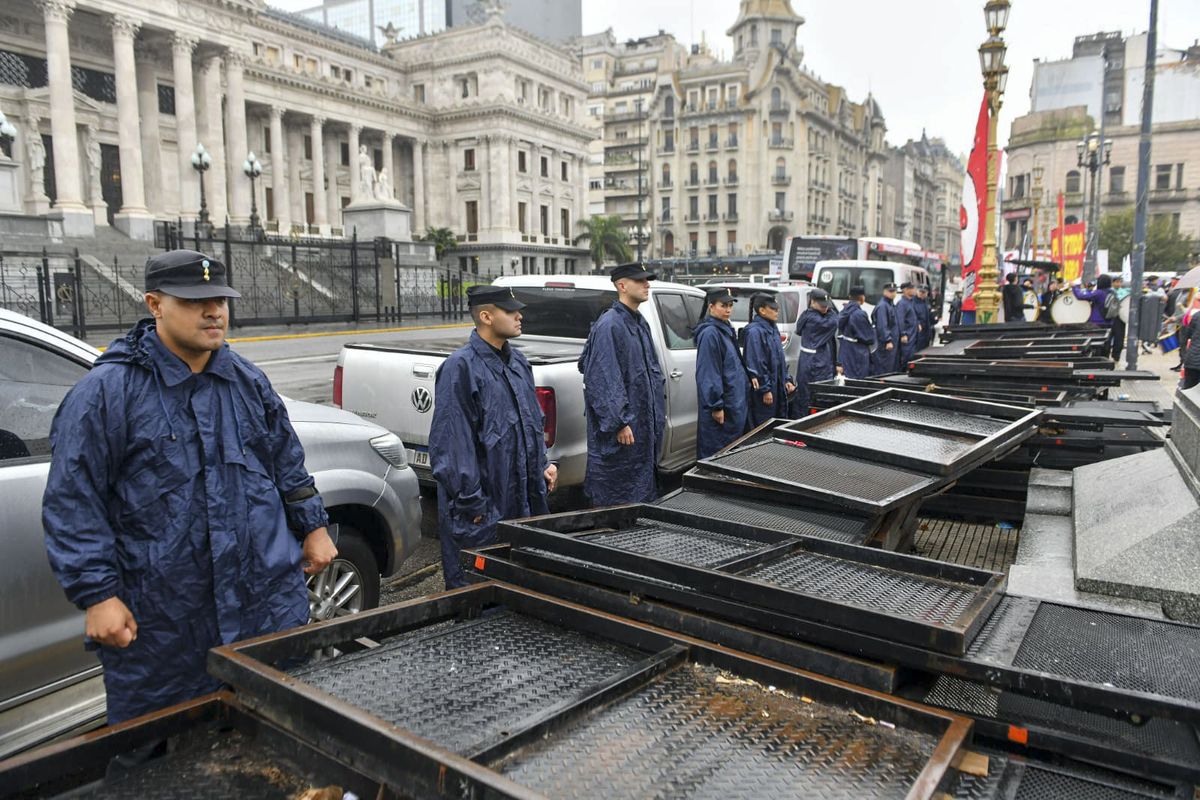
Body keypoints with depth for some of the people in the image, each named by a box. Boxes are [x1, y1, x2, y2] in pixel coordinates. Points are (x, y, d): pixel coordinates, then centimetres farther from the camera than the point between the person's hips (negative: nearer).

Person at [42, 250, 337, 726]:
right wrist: (98, 595, -12)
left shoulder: (249, 382, 8)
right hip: (160, 624, -3)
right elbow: (73, 504, -8)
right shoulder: (106, 393, -8)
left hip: (272, 601, 4)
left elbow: (288, 464, 18)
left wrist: (313, 526, 13)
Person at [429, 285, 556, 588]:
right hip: (483, 508, -8)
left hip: (523, 500, 8)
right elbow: (451, 442, -18)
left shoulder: (517, 361, 12)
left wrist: (542, 464, 14)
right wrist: (472, 503, -18)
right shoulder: (461, 367, -15)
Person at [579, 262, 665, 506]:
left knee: (644, 490, 17)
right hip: (621, 431, -10)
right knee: (617, 498, -1)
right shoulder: (609, 325, -17)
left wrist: (658, 409, 20)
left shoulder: (641, 323, 13)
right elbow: (605, 379, -21)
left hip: (646, 424, 10)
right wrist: (619, 423, -22)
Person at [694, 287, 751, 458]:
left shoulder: (726, 330, 14)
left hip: (735, 402, 10)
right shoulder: (710, 333, -16)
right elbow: (709, 374, -21)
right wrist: (716, 406, -22)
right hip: (722, 405, -10)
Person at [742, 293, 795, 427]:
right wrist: (765, 390, -20)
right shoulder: (755, 331, -17)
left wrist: (787, 380, 12)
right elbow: (756, 363, -20)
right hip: (765, 390, -9)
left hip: (778, 387, 9)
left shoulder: (773, 328, 11)